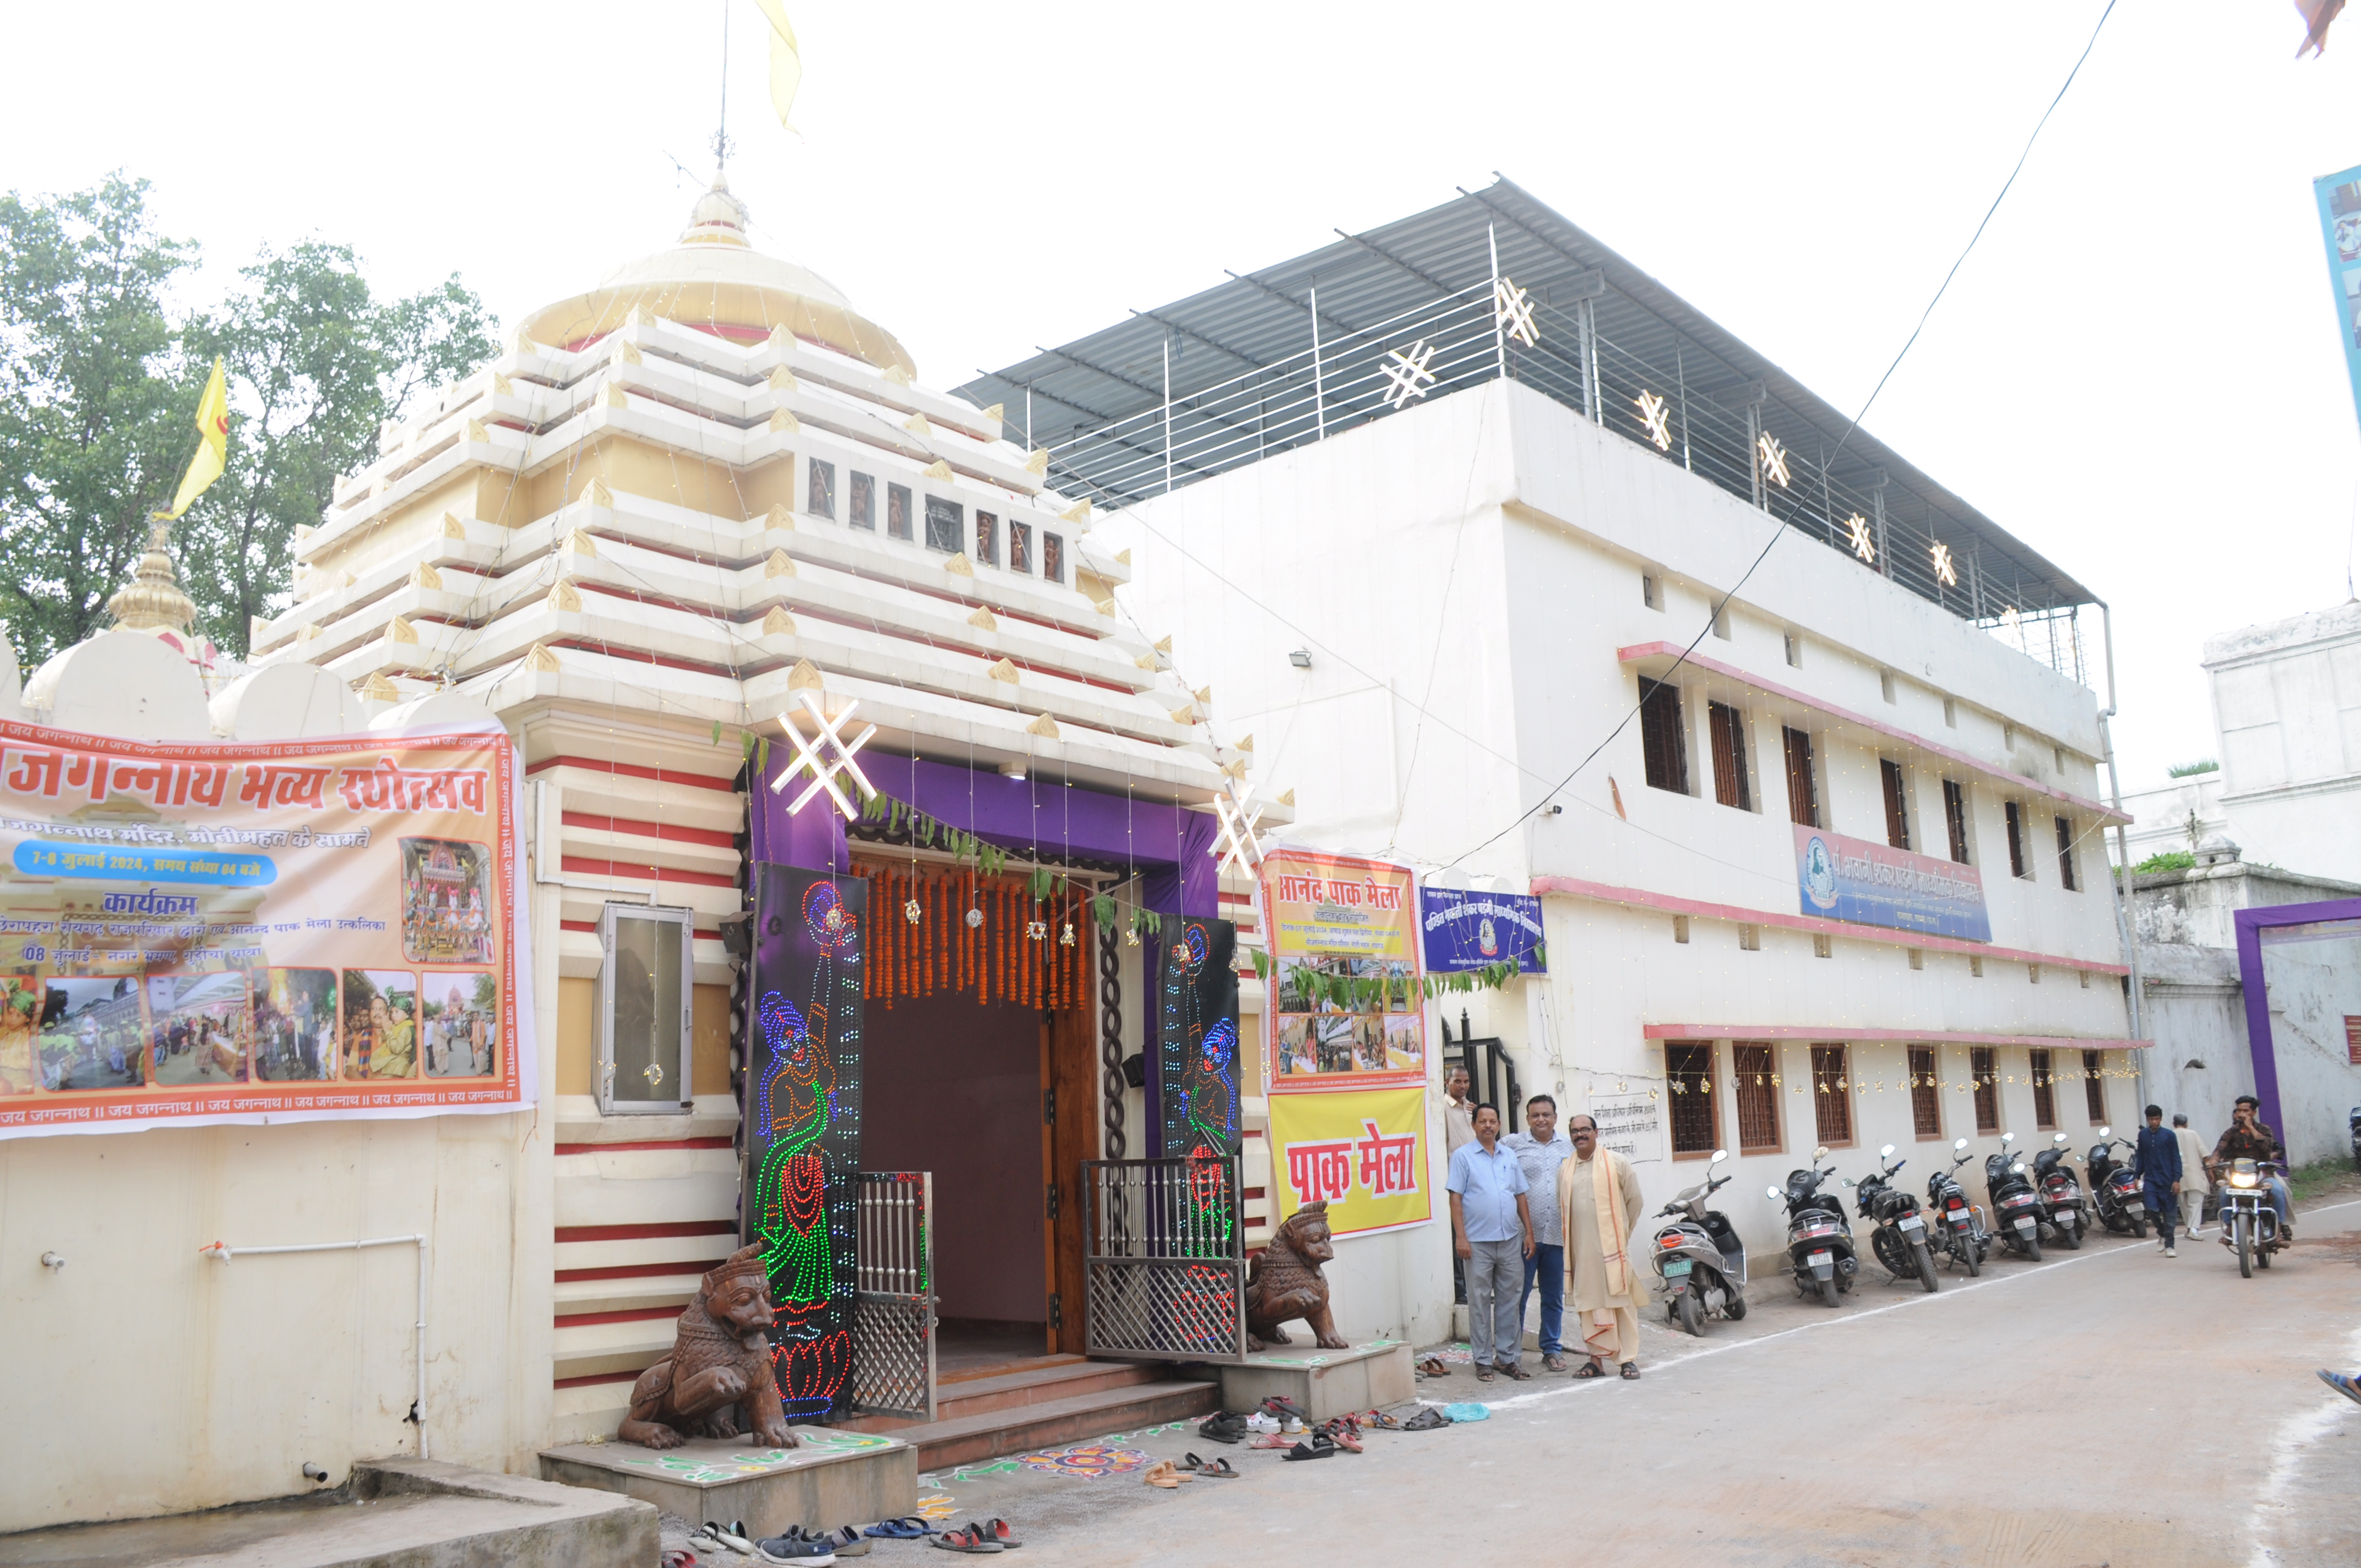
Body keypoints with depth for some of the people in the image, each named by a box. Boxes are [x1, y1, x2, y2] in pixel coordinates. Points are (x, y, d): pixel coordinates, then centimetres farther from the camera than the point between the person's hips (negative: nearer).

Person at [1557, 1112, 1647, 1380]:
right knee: (1589, 1303, 5)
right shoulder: (1564, 1170, 11)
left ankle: (1629, 1359, 6)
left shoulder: (1616, 1163, 1)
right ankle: (1596, 1359, 12)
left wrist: (1622, 1232, 6)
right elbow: (1562, 1208, 16)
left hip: (1612, 1246, -3)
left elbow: (1634, 1199, 5)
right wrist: (1569, 1236, 9)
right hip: (1581, 1249, 3)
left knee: (1622, 1301, 0)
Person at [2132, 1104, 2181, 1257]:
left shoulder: (2169, 1136, -2)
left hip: (2167, 1180, -2)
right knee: (2152, 1208, -13)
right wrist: (2137, 1176, 10)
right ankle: (2161, 1231, 16)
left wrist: (2177, 1180, -10)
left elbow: (2176, 1159, -2)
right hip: (2150, 1179, 2)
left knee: (2169, 1213, 1)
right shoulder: (2143, 1135, 7)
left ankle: (2169, 1246, 9)